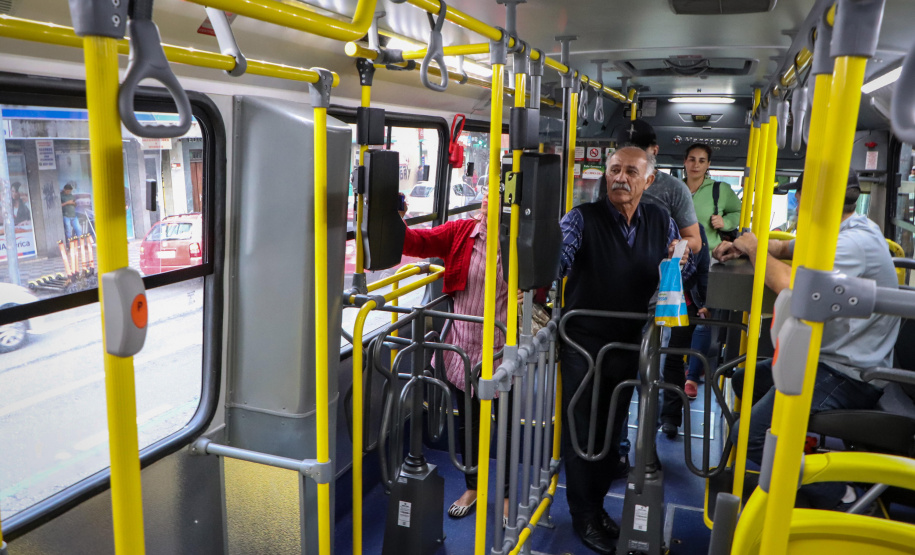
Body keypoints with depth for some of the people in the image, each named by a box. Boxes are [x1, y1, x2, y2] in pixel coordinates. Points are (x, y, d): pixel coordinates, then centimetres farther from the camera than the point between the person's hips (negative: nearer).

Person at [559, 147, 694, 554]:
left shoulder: (661, 222, 3)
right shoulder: (583, 218, -12)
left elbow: (681, 272, 13)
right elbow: (558, 258, -28)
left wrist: (682, 260, -10)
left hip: (628, 345, 5)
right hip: (583, 342, -4)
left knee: (612, 429, 17)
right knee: (581, 429, 6)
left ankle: (597, 505, 36)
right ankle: (583, 517, 23)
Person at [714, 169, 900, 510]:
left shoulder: (855, 242, -23)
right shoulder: (839, 232, 10)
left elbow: (794, 287, -35)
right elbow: (786, 247, 21)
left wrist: (756, 249, -17)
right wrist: (742, 247, 1)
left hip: (848, 375, -11)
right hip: (827, 357, 11)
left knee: (749, 436, -19)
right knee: (744, 381, 19)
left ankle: (832, 493, -4)